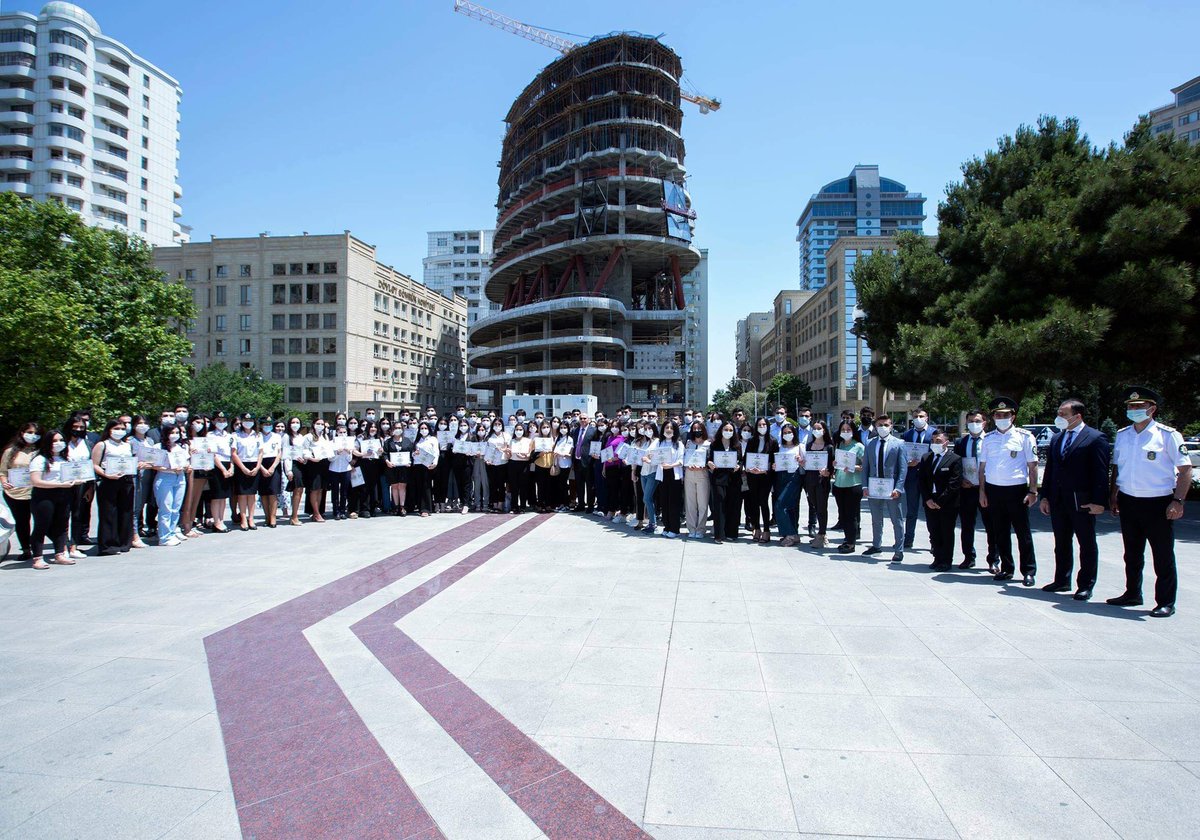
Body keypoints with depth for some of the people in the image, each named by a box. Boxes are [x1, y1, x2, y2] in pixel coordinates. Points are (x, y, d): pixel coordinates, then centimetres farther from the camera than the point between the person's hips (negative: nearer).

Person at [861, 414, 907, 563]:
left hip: (892, 489, -3)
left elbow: (903, 468, -6)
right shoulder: (870, 443, 6)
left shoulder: (898, 444, -3)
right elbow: (865, 466, 7)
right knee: (876, 520, 16)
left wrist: (898, 488, -15)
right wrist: (865, 486, -1)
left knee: (897, 521, 5)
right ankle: (876, 545, 32)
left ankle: (899, 550, 15)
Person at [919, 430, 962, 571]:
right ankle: (937, 558, 20)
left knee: (947, 533, 5)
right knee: (933, 533, 9)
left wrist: (940, 501, -14)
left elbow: (954, 484, -12)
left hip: (947, 504, -5)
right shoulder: (926, 458, 10)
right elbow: (921, 480, 7)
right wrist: (928, 500, -5)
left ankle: (946, 561, 14)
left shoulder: (954, 459, -7)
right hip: (930, 503, 5)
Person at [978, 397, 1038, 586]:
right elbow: (982, 466, 11)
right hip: (993, 489, 4)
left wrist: (1033, 491, -7)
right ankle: (1006, 569, 21)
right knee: (1000, 532, 10)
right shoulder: (988, 438, 8)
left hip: (1016, 489, -3)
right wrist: (982, 492, 7)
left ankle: (1028, 571, 13)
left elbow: (1032, 465, -2)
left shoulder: (1024, 436, -1)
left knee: (1023, 532, 2)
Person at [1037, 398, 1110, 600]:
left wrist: (1099, 501, -16)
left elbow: (1101, 472, -12)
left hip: (1082, 502, -6)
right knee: (1061, 544, 14)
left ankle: (1085, 585, 15)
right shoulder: (1056, 439, 11)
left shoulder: (1095, 438, -8)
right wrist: (1044, 496, 10)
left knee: (1087, 545, 7)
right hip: (1058, 501, 6)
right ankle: (1062, 581, 24)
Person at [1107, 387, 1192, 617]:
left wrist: (1178, 501, -14)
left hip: (1158, 503, -5)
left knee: (1163, 557, 4)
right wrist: (1113, 496, 11)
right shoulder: (1122, 435, 8)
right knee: (1132, 554, 16)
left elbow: (1186, 469, -8)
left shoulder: (1167, 435, -8)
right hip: (1128, 502, 5)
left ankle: (1166, 603, 14)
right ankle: (1132, 594, 29)